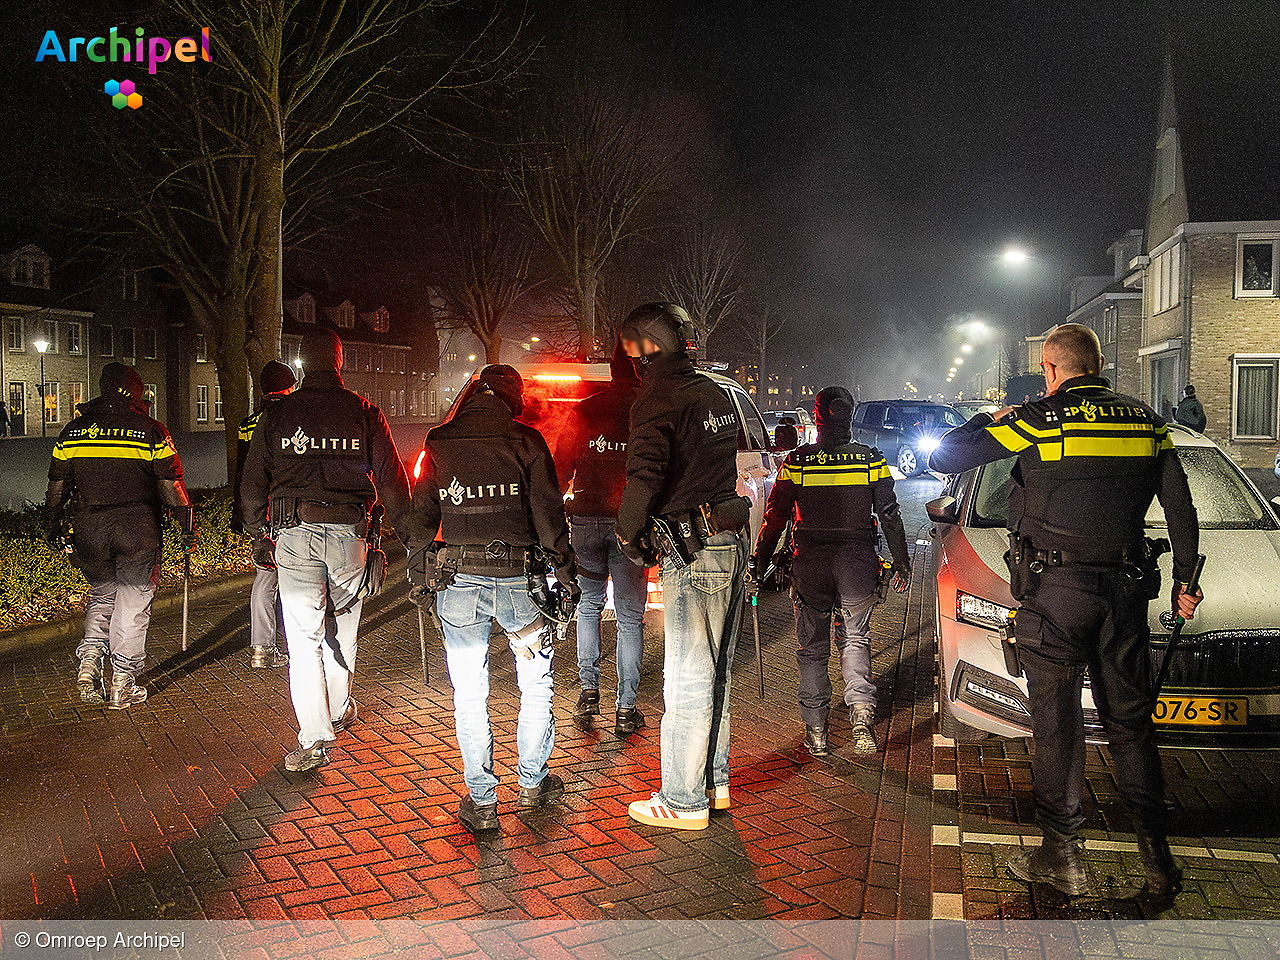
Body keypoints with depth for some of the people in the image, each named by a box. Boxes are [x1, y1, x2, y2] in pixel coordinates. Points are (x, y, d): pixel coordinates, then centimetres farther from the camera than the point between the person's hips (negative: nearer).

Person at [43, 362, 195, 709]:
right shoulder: (151, 431, -6)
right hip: (138, 528, -3)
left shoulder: (73, 431, 6)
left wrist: (53, 525, 23)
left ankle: (89, 660, 2)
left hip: (89, 529, 3)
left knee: (102, 595, 21)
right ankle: (123, 686, 8)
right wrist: (188, 526, 1)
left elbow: (57, 484, 12)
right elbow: (171, 484, -6)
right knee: (132, 602, 5)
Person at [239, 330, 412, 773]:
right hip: (349, 531, 1)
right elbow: (391, 479, 2)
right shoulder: (364, 412, 2)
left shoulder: (276, 413, 4)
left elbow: (253, 482, 8)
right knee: (343, 627, 18)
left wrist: (258, 534, 18)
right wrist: (409, 535, 8)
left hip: (294, 534, -1)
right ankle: (340, 710, 36)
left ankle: (314, 739, -3)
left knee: (304, 636, 0)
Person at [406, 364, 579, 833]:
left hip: (457, 581, 2)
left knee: (469, 694, 9)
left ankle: (481, 802, 14)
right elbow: (548, 514, -2)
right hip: (519, 578, -1)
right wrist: (565, 574, 4)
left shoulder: (438, 444, 7)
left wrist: (419, 577, 15)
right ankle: (533, 783, 26)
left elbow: (422, 515, 9)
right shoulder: (526, 440, 0)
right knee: (536, 685, 16)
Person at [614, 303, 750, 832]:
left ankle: (683, 802, 11)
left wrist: (629, 535, -9)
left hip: (693, 554, -9)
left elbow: (644, 476, -25)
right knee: (715, 673, 18)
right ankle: (715, 782, 30)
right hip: (732, 544, 9)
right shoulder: (715, 393, 14)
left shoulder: (657, 401, -13)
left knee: (688, 680, 1)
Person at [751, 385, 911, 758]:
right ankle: (861, 710, -7)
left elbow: (775, 517, -2)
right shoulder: (871, 459, 0)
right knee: (855, 637, 14)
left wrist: (759, 564, 6)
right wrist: (901, 563, 12)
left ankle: (815, 731, 14)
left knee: (812, 646, 11)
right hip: (857, 560, 1)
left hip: (810, 564, -1)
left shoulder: (797, 461, -4)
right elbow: (890, 515, 3)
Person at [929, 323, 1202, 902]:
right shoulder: (1147, 422, 7)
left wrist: (991, 421, 13)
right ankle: (1158, 859, 20)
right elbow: (1181, 508, 12)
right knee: (1130, 722, 15)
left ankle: (1063, 856, 12)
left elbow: (944, 458, -4)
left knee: (1057, 723, 5)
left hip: (1057, 592, -4)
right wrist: (1185, 578, 23)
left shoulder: (1036, 420, -8)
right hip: (1125, 590, 5)